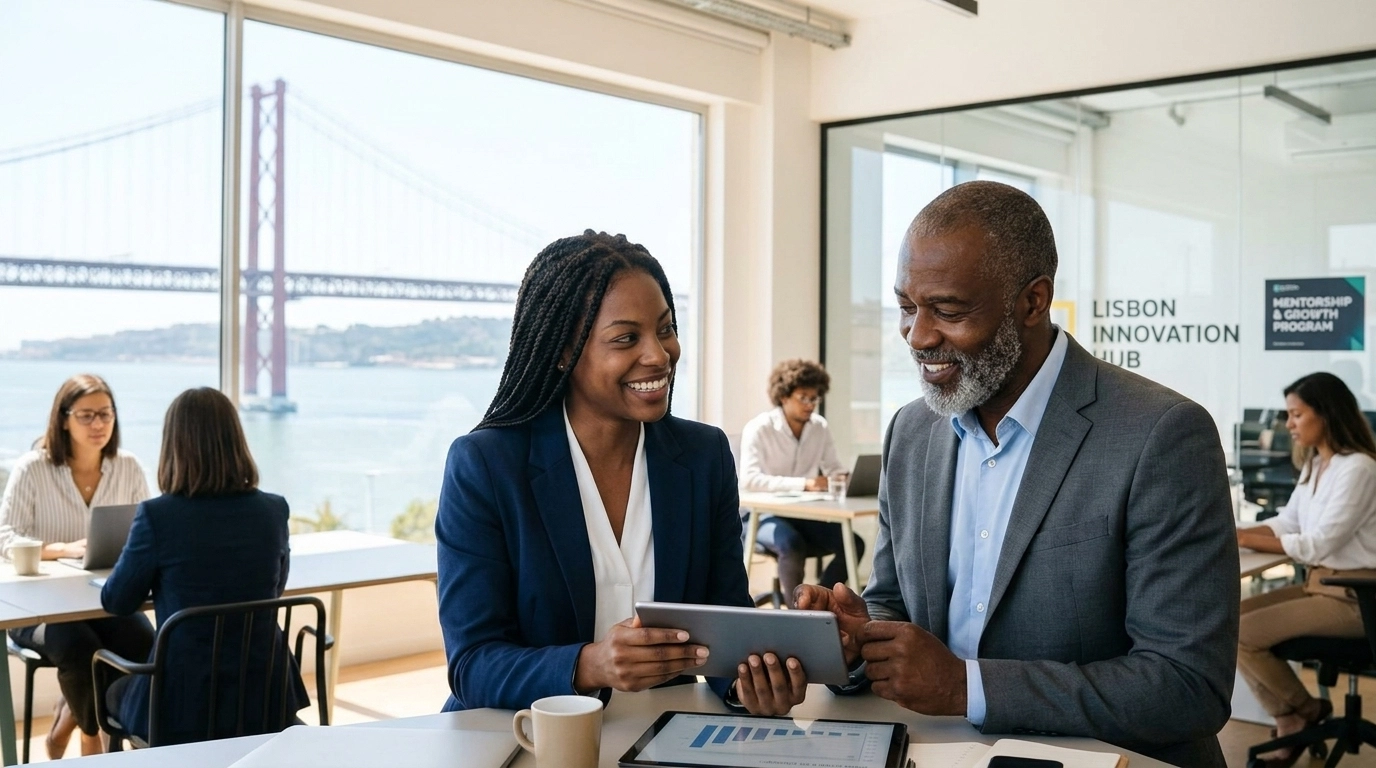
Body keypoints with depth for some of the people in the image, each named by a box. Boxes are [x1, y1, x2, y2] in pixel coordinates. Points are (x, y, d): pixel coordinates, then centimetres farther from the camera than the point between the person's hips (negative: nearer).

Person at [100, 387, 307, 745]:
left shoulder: (157, 515, -16)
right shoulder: (274, 510, -5)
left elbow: (117, 602, 0)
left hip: (183, 704, -4)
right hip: (264, 697, 4)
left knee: (117, 691, 31)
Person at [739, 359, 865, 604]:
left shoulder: (820, 427, 4)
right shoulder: (759, 428, -14)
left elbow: (835, 470, 10)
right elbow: (749, 480, -26)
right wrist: (804, 483, -36)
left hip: (805, 515, 6)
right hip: (764, 515, -5)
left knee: (854, 543, -17)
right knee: (793, 544, -36)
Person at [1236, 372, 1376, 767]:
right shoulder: (1314, 464, 11)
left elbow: (1318, 545, -22)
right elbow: (1287, 522, 12)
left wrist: (1245, 539, -21)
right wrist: (1233, 533, -5)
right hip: (1319, 584, 9)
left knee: (1243, 634, -17)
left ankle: (1305, 710, 8)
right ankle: (1290, 721, 3)